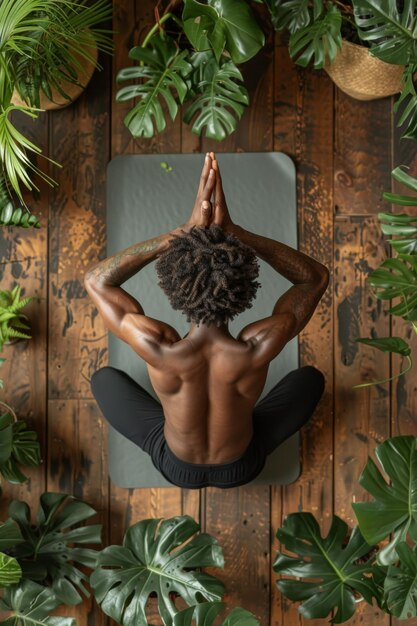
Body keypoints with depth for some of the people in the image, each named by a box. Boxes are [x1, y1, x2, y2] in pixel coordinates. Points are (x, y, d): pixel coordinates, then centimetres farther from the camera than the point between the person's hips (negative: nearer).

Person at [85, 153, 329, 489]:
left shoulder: (160, 348, -41)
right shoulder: (258, 348, -40)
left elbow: (96, 280, -24)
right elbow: (317, 276, -22)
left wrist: (183, 231, -34)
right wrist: (234, 231, -34)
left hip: (177, 465, 0)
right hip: (242, 465, 0)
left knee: (104, 378, 20)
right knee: (311, 377, 19)